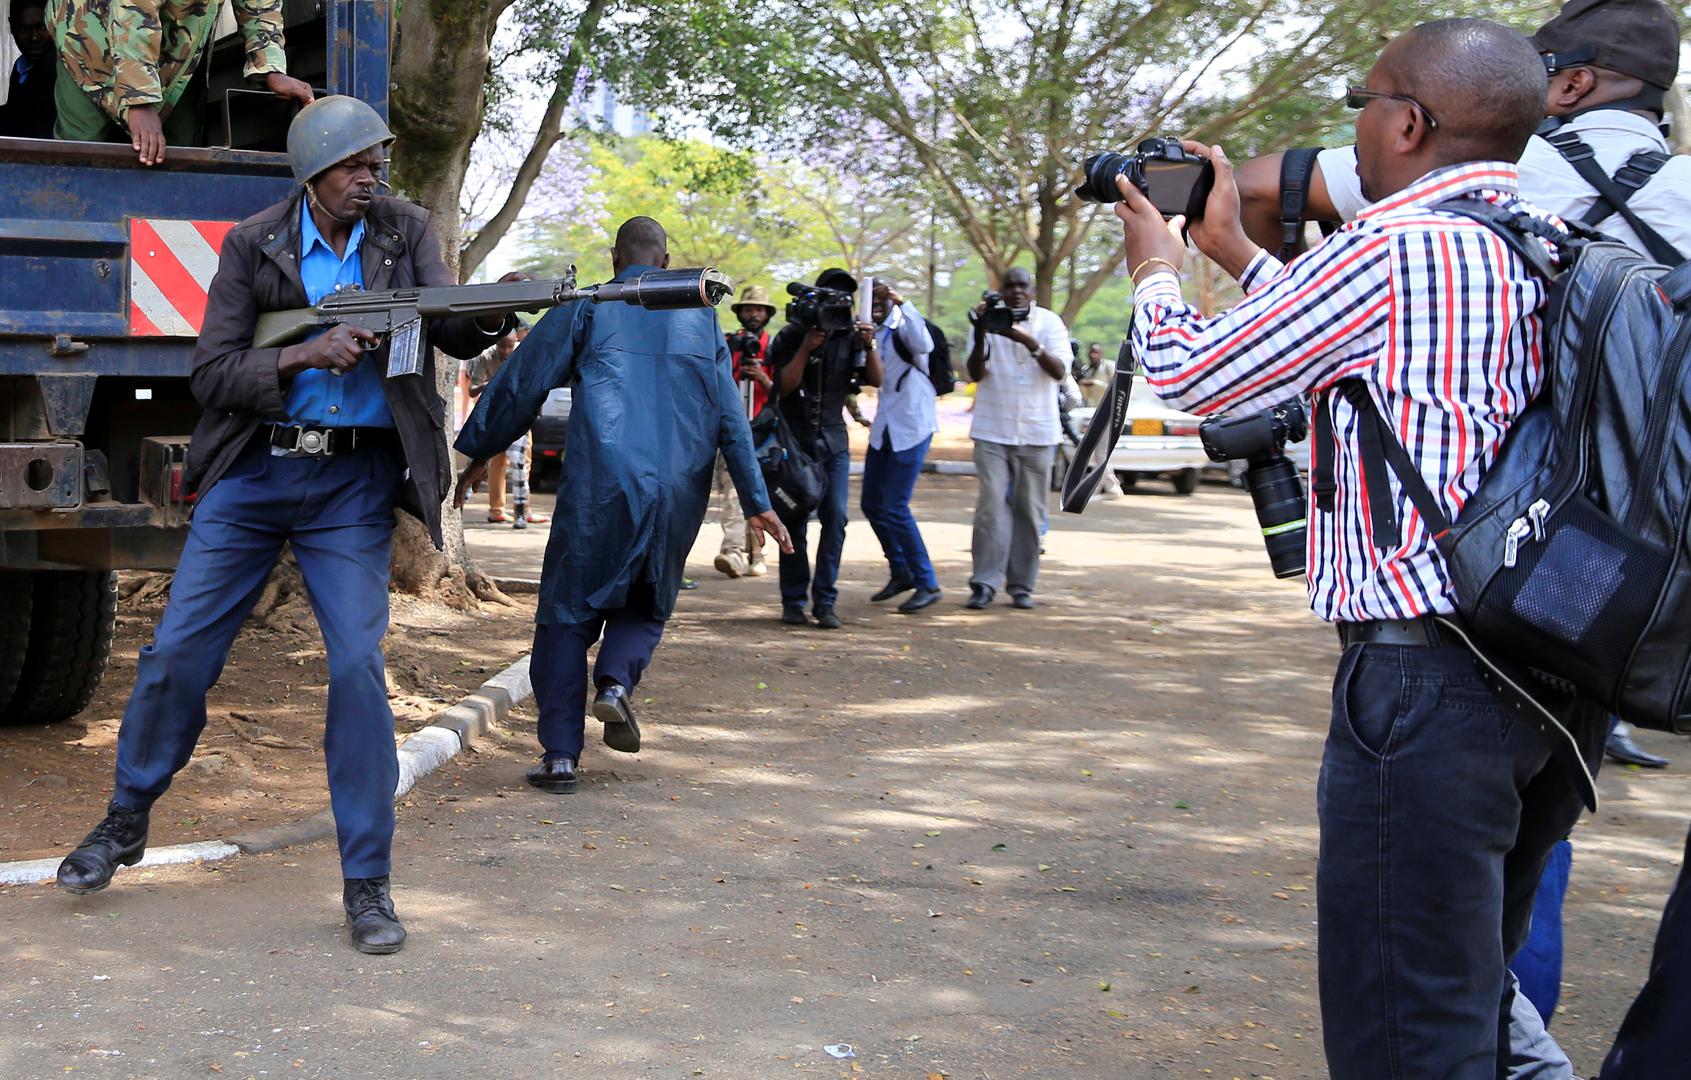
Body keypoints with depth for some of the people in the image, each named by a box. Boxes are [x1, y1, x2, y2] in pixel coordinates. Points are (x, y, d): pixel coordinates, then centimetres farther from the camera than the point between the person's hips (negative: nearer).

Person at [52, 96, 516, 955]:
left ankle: (367, 882, -1)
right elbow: (211, 374, -5)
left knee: (358, 667, -10)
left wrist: (490, 313, -33)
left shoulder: (406, 233, 3)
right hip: (252, 472, 1)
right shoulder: (252, 246, -1)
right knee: (176, 652, 3)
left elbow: (452, 333, -10)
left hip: (354, 488, 0)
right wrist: (308, 354, -20)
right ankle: (126, 822, 27)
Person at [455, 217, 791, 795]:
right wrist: (755, 501, 16)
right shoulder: (701, 316, 16)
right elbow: (731, 417, 13)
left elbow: (518, 388, 5)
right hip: (679, 493, 3)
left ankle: (560, 753, 1)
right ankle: (616, 683, -7)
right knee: (646, 604, 21)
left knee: (568, 610, 7)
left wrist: (468, 456, 14)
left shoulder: (586, 308, 7)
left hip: (598, 487, -2)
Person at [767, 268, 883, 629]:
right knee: (795, 521, -1)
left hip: (833, 440, 3)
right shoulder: (792, 335, -4)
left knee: (835, 518, -7)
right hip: (795, 438, -3)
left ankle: (825, 601, -3)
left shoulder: (850, 335, 4)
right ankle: (793, 601, 6)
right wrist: (806, 348, -22)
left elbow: (875, 380, -1)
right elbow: (783, 386, -12)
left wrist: (869, 346, -16)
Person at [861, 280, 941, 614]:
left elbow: (924, 345, -31)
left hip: (912, 426, -8)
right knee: (872, 504, 11)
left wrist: (903, 304, -34)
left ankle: (927, 584, 0)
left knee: (894, 508, -10)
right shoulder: (871, 334, 10)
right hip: (884, 428, 8)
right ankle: (901, 573, 28)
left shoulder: (905, 326, -10)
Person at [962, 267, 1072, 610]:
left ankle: (1022, 585, 10)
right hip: (993, 431, -1)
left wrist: (1030, 343, -26)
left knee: (1029, 510, 3)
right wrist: (980, 337, -21)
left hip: (1037, 432, 1)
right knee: (991, 505, -10)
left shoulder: (1050, 322, 3)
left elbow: (1060, 371, -11)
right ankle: (985, 583, -8)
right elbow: (975, 374, -4)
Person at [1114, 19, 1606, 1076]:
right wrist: (1231, 245, 33)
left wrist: (1158, 268, 19)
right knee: (1475, 976, 24)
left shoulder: (1396, 248, -13)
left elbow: (1191, 373, -1)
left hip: (1427, 675, -9)